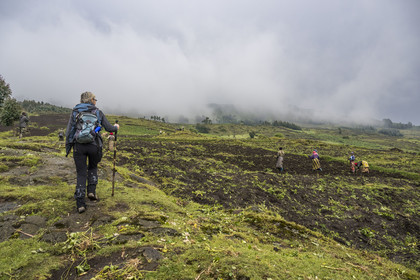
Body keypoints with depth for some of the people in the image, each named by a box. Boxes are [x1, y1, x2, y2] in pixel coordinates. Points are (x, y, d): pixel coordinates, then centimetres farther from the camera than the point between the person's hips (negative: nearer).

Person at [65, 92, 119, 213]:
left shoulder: (75, 112, 9)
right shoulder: (98, 112, 7)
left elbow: (69, 132, 4)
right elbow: (109, 128, 10)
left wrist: (68, 147, 12)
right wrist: (116, 127, 31)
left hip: (79, 145, 1)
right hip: (94, 145, -1)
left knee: (81, 173, 7)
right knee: (93, 167, 27)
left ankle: (80, 203, 4)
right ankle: (91, 191, 13)